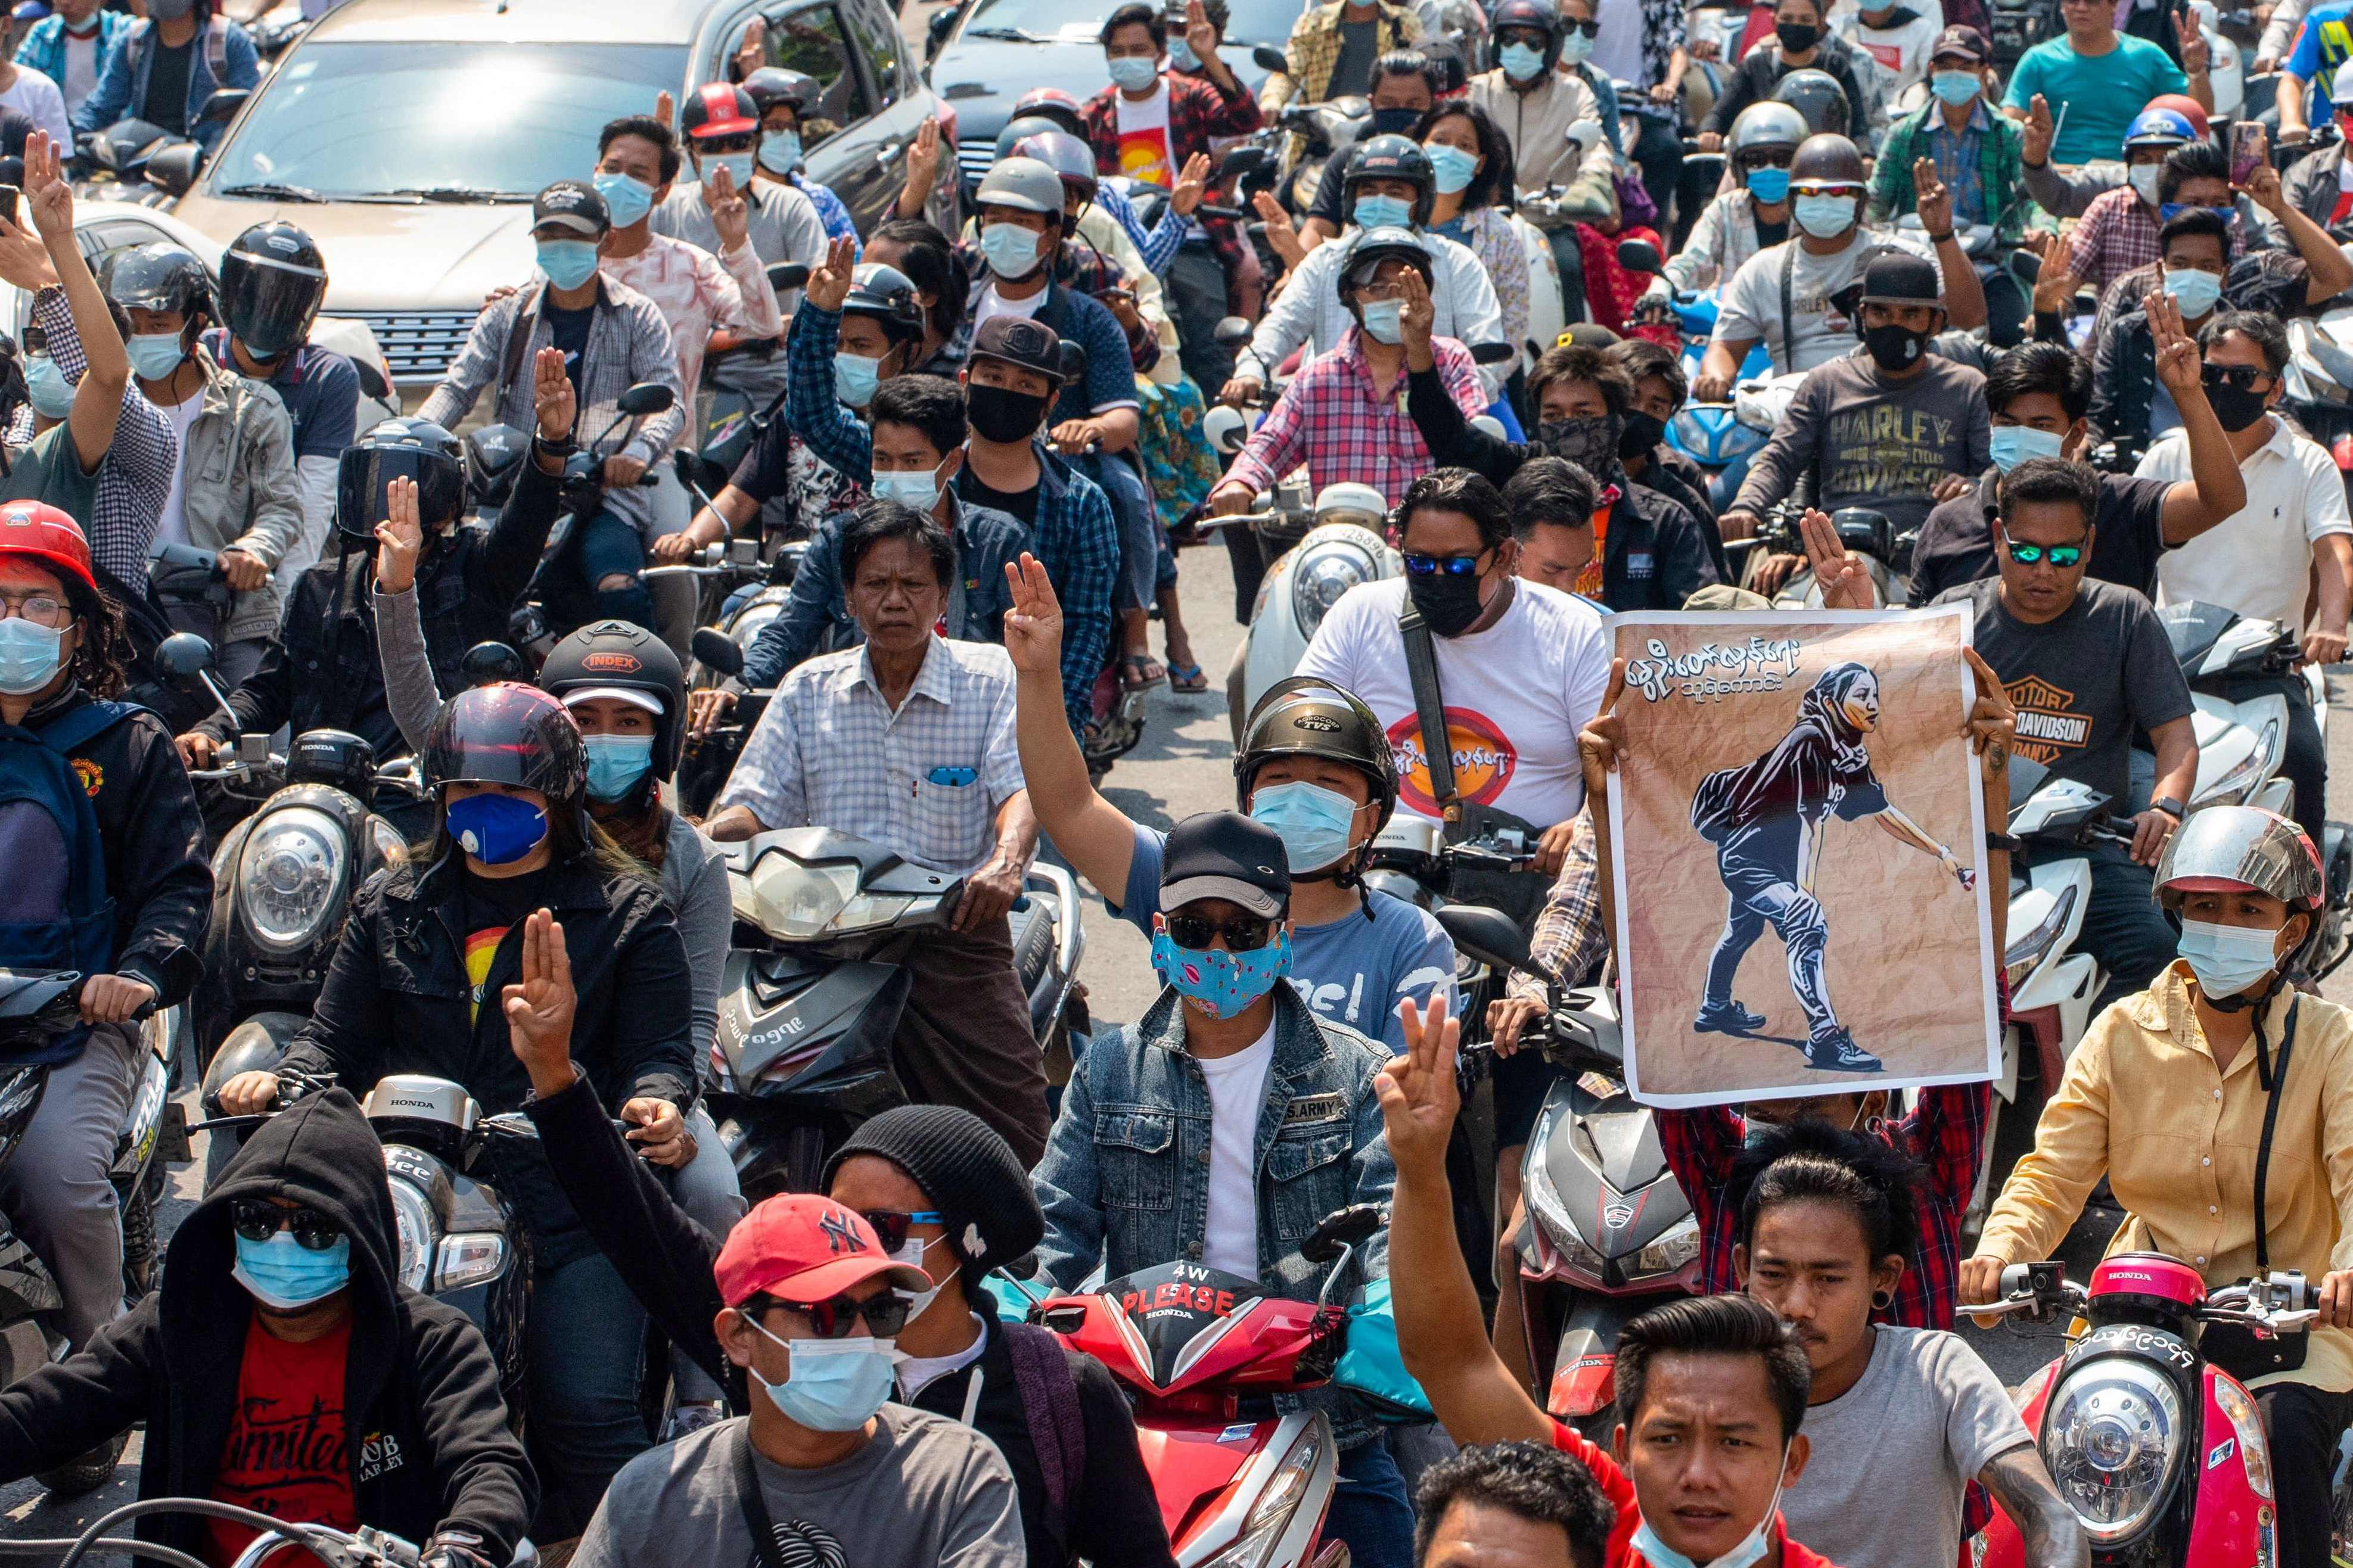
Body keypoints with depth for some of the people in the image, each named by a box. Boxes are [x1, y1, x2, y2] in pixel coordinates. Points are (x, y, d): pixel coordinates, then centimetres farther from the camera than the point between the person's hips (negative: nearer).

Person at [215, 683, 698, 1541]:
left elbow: (658, 1045, 5)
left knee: (588, 1412, -17)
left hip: (572, 1203, -3)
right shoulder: (391, 908, 20)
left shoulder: (626, 912, 11)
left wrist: (654, 1097, -19)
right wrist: (279, 1082, -6)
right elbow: (339, 1038, 16)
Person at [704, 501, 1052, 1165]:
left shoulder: (991, 678, 8)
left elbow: (1023, 786, -6)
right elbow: (751, 806, 11)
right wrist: (716, 851, -12)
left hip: (955, 933, -1)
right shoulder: (808, 691, 16)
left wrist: (1006, 863, -28)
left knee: (1016, 1146, -11)